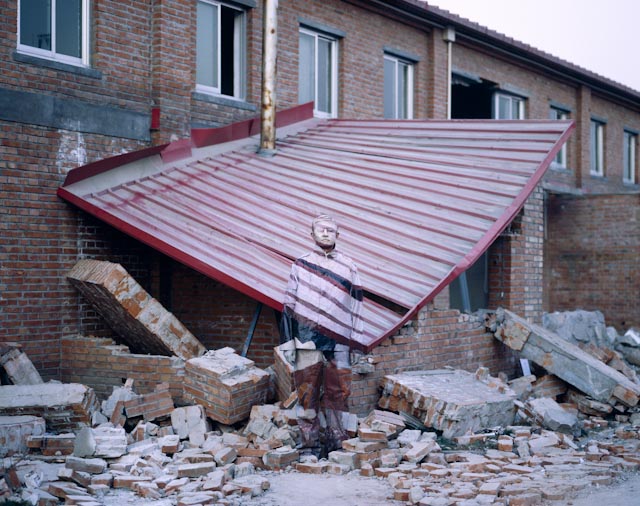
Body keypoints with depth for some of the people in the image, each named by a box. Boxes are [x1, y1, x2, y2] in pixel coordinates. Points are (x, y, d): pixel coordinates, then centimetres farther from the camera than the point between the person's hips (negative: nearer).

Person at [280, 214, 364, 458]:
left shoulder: (348, 266, 13)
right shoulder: (301, 264, 9)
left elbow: (356, 304, 13)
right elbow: (289, 305, 8)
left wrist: (357, 342, 7)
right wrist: (288, 342, 2)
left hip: (338, 341, 1)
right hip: (307, 338, -1)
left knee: (338, 392, 1)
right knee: (307, 392, -1)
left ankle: (336, 442, 11)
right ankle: (309, 445, 6)